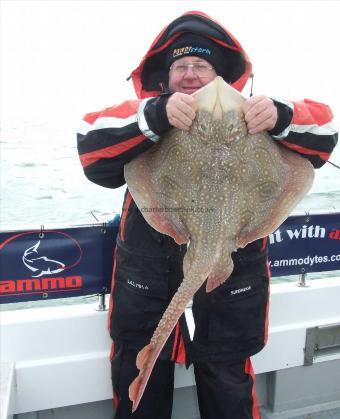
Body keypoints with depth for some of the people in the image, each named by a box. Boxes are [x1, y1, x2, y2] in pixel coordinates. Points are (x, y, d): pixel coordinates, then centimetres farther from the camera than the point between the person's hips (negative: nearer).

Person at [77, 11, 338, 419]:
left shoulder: (247, 118, 2)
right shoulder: (143, 116, 1)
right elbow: (92, 143, -16)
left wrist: (280, 116, -27)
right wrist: (157, 114, -31)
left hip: (231, 285, 0)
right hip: (147, 283, 1)